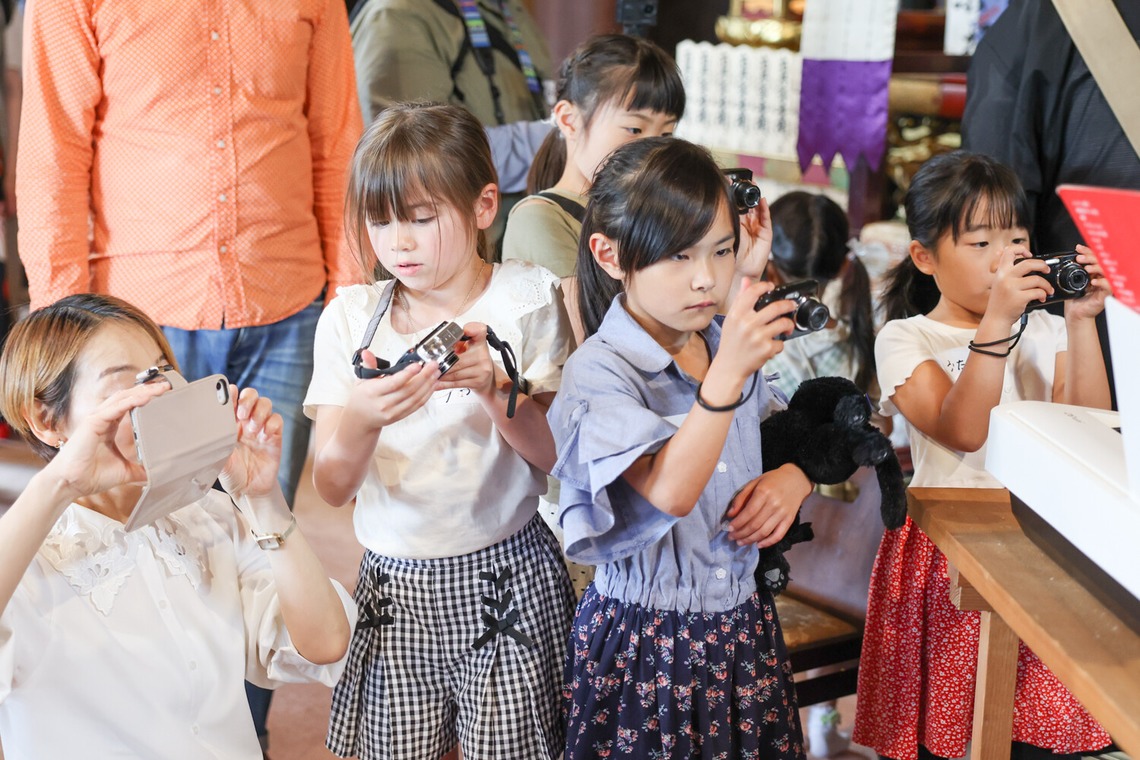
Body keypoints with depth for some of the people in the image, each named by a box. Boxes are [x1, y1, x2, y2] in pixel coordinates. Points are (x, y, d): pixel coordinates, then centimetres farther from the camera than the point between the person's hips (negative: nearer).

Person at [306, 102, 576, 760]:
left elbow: (555, 456, -7)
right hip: (396, 587, 2)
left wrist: (497, 388, -24)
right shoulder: (351, 318, -2)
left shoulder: (526, 300, -5)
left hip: (507, 581, -2)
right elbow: (333, 487, -6)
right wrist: (362, 420, -27)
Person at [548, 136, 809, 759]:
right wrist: (728, 371, -37)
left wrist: (793, 477, -6)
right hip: (646, 641, -6)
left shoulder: (730, 344, 2)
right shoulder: (599, 372, -18)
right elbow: (669, 491, -29)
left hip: (742, 619, 6)